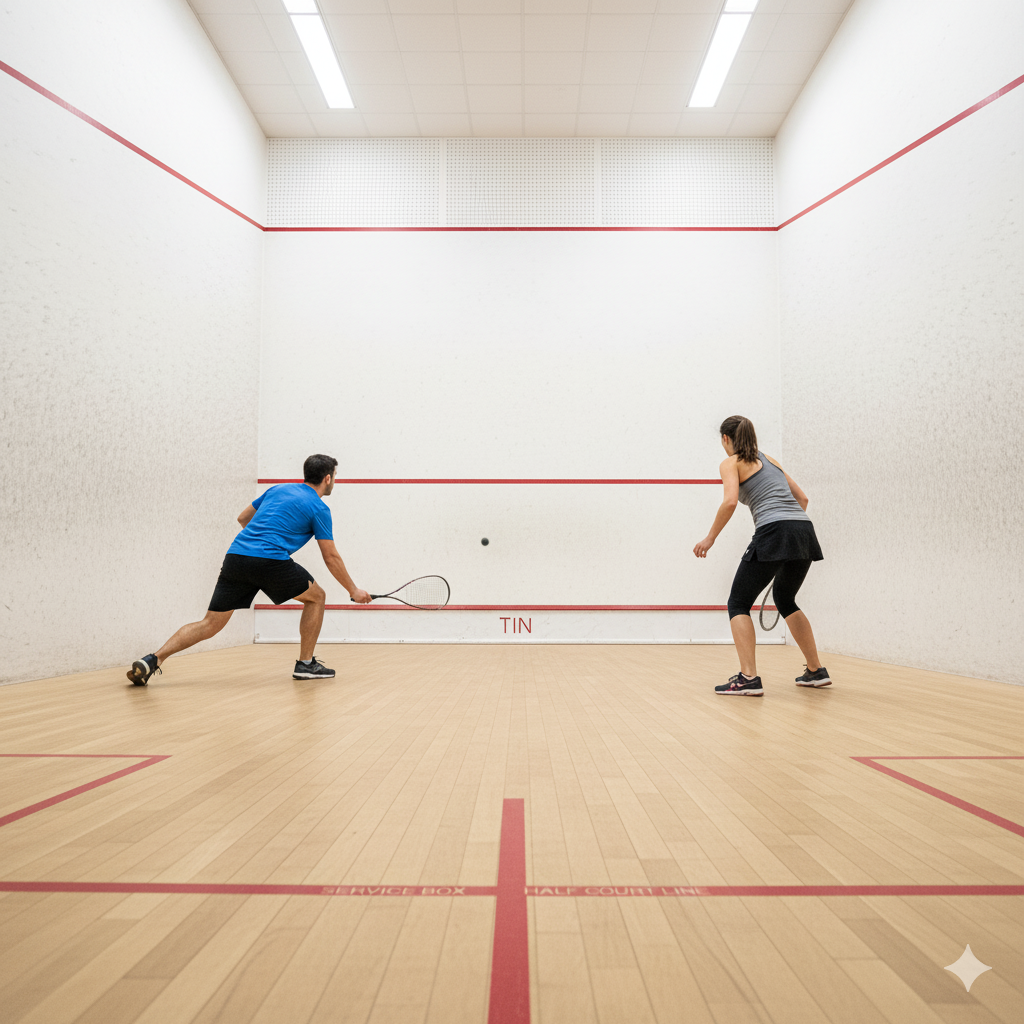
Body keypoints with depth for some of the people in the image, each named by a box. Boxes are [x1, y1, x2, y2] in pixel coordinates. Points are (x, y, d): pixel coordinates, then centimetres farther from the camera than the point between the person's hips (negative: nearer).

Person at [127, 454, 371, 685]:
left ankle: (153, 660, -6)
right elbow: (331, 557, 7)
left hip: (235, 557, 6)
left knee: (210, 624, 10)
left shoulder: (278, 489, 24)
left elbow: (243, 517, 32)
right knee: (316, 596, 16)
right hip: (271, 561, -6)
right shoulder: (319, 508, 6)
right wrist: (353, 590, 16)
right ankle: (305, 664, 17)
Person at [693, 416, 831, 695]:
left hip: (773, 533, -7)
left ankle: (748, 678, -10)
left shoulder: (731, 463, 5)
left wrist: (710, 538, -4)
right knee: (785, 600, 27)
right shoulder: (769, 459, 26)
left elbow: (730, 501, -12)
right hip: (805, 531, 7)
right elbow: (802, 498, 25)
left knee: (738, 604, 3)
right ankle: (816, 671, 28)